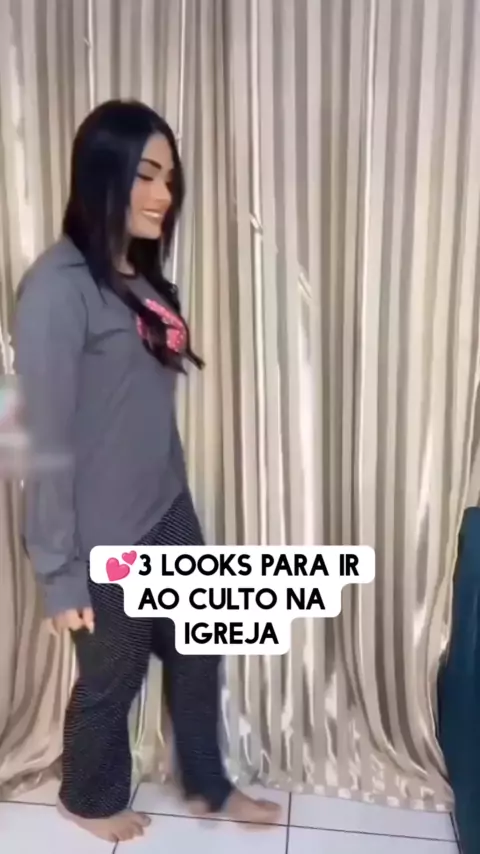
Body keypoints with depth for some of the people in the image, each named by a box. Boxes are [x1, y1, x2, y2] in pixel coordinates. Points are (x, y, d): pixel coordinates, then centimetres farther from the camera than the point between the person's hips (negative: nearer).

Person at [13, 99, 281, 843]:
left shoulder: (142, 275, 7)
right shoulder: (59, 285, -20)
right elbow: (45, 441, -20)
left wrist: (172, 496, 17)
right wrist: (59, 571, -16)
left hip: (168, 513, 8)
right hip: (106, 538, -8)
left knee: (197, 654, 21)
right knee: (111, 676, 16)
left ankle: (208, 788, 48)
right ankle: (89, 798, 48)